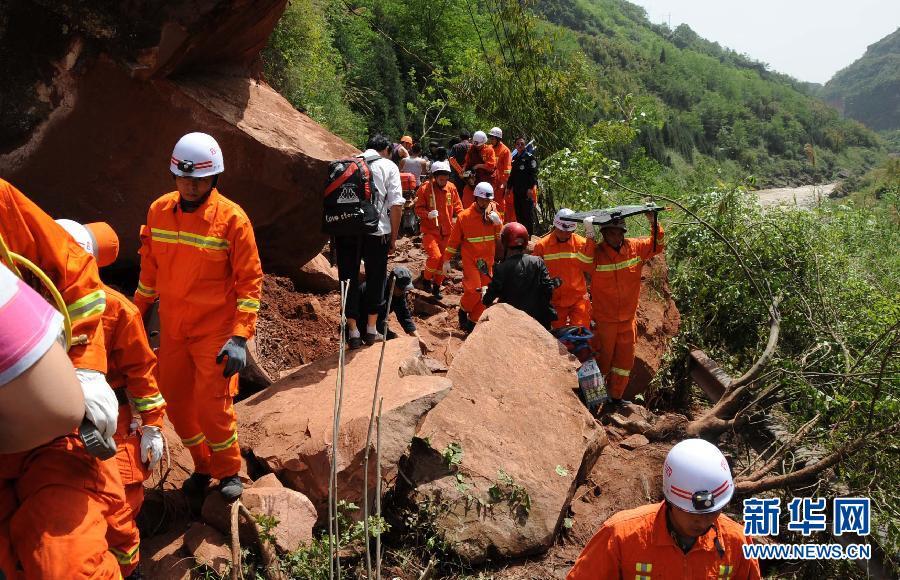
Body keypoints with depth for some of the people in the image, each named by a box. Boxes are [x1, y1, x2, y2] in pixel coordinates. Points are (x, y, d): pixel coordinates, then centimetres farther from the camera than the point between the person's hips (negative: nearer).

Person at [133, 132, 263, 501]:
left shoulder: (232, 218, -13)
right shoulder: (159, 211, 1)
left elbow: (249, 280, -13)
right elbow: (149, 269, 13)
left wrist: (239, 337, -18)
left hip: (215, 330, -5)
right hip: (172, 329, 5)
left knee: (212, 406, -5)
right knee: (176, 402, 12)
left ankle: (228, 471, 21)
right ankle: (203, 465, 34)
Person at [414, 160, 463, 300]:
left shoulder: (451, 188, 1)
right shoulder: (425, 188, -10)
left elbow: (457, 207, 9)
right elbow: (418, 209, -7)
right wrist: (428, 214, -25)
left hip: (447, 231, 4)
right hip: (430, 231, -4)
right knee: (435, 256, -20)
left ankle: (437, 286, 30)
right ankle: (427, 278, 9)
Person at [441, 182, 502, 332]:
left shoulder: (494, 215, 1)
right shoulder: (464, 216, -7)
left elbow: (501, 238, 0)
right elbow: (454, 240, -2)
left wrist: (498, 223, -16)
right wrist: (446, 260, -2)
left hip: (487, 260, 4)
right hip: (470, 259, -4)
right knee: (474, 289, -18)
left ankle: (472, 321, 20)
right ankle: (463, 311, 10)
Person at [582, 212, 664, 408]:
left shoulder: (635, 247, -3)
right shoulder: (596, 252, -15)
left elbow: (657, 245, 8)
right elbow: (586, 263, -34)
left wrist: (653, 223, -7)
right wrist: (589, 235, -40)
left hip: (628, 318, 4)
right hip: (604, 320, -4)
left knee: (624, 362, 15)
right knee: (602, 360, 10)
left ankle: (615, 398, 32)